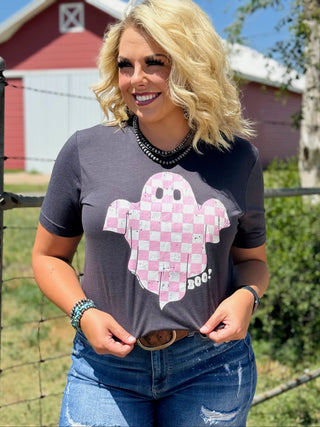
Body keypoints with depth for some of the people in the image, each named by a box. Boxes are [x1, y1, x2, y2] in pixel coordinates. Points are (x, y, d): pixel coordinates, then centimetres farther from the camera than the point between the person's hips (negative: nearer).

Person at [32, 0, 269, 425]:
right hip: (107, 365, -1)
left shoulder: (238, 158, -1)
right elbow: (49, 255, 5)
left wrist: (246, 295, -9)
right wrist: (82, 312, -12)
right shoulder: (85, 152, -5)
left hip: (211, 365, 1)